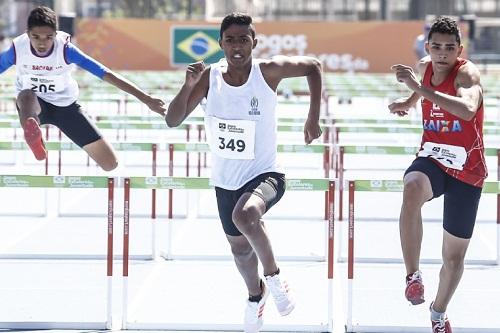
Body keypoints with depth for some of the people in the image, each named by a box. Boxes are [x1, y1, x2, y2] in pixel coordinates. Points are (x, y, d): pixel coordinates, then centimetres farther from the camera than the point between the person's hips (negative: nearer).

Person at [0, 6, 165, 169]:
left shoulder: (65, 49, -27)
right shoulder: (17, 49, -23)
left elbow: (106, 74, -28)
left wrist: (145, 99, -31)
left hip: (65, 106, 1)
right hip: (33, 105, -1)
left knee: (110, 164, -5)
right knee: (26, 96, -42)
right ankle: (32, 134, -74)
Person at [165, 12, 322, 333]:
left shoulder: (269, 71, -15)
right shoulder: (209, 77, -10)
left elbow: (313, 66, 1)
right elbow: (172, 121, -11)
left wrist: (314, 118, -7)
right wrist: (189, 86, -27)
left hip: (264, 174, -4)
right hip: (226, 180, 4)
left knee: (245, 215, -37)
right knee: (240, 248, 22)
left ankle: (274, 276, -11)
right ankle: (255, 295, 56)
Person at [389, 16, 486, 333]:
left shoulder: (467, 72, -19)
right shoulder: (426, 68, -1)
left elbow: (467, 110, -44)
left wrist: (421, 88, -45)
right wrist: (408, 102, 17)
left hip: (467, 171, -3)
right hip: (432, 159, 3)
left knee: (454, 255, 10)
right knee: (413, 190, -38)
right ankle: (413, 275, -30)